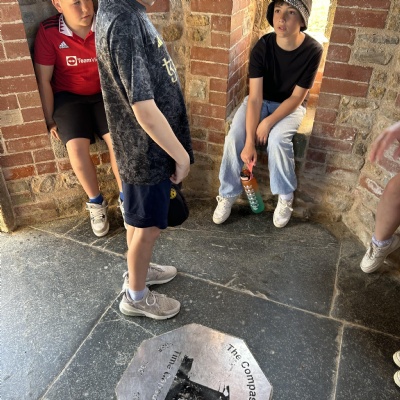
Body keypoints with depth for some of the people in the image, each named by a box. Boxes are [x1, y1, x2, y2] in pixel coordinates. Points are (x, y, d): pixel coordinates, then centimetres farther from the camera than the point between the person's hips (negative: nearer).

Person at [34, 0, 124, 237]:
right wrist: (50, 120, -5)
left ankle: (125, 197, 0)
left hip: (104, 93, 1)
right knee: (76, 147, -24)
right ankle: (96, 202, 0)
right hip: (69, 97, -1)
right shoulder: (49, 32, -14)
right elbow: (44, 80, -7)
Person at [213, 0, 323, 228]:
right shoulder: (263, 46, -19)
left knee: (277, 139, -31)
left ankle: (285, 196, -6)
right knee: (235, 136, -23)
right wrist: (249, 141, -31)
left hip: (291, 105, -1)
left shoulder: (312, 50, -22)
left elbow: (297, 97, -16)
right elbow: (255, 97, -24)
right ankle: (228, 194, -3)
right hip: (261, 101, 2)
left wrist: (268, 122, -26)